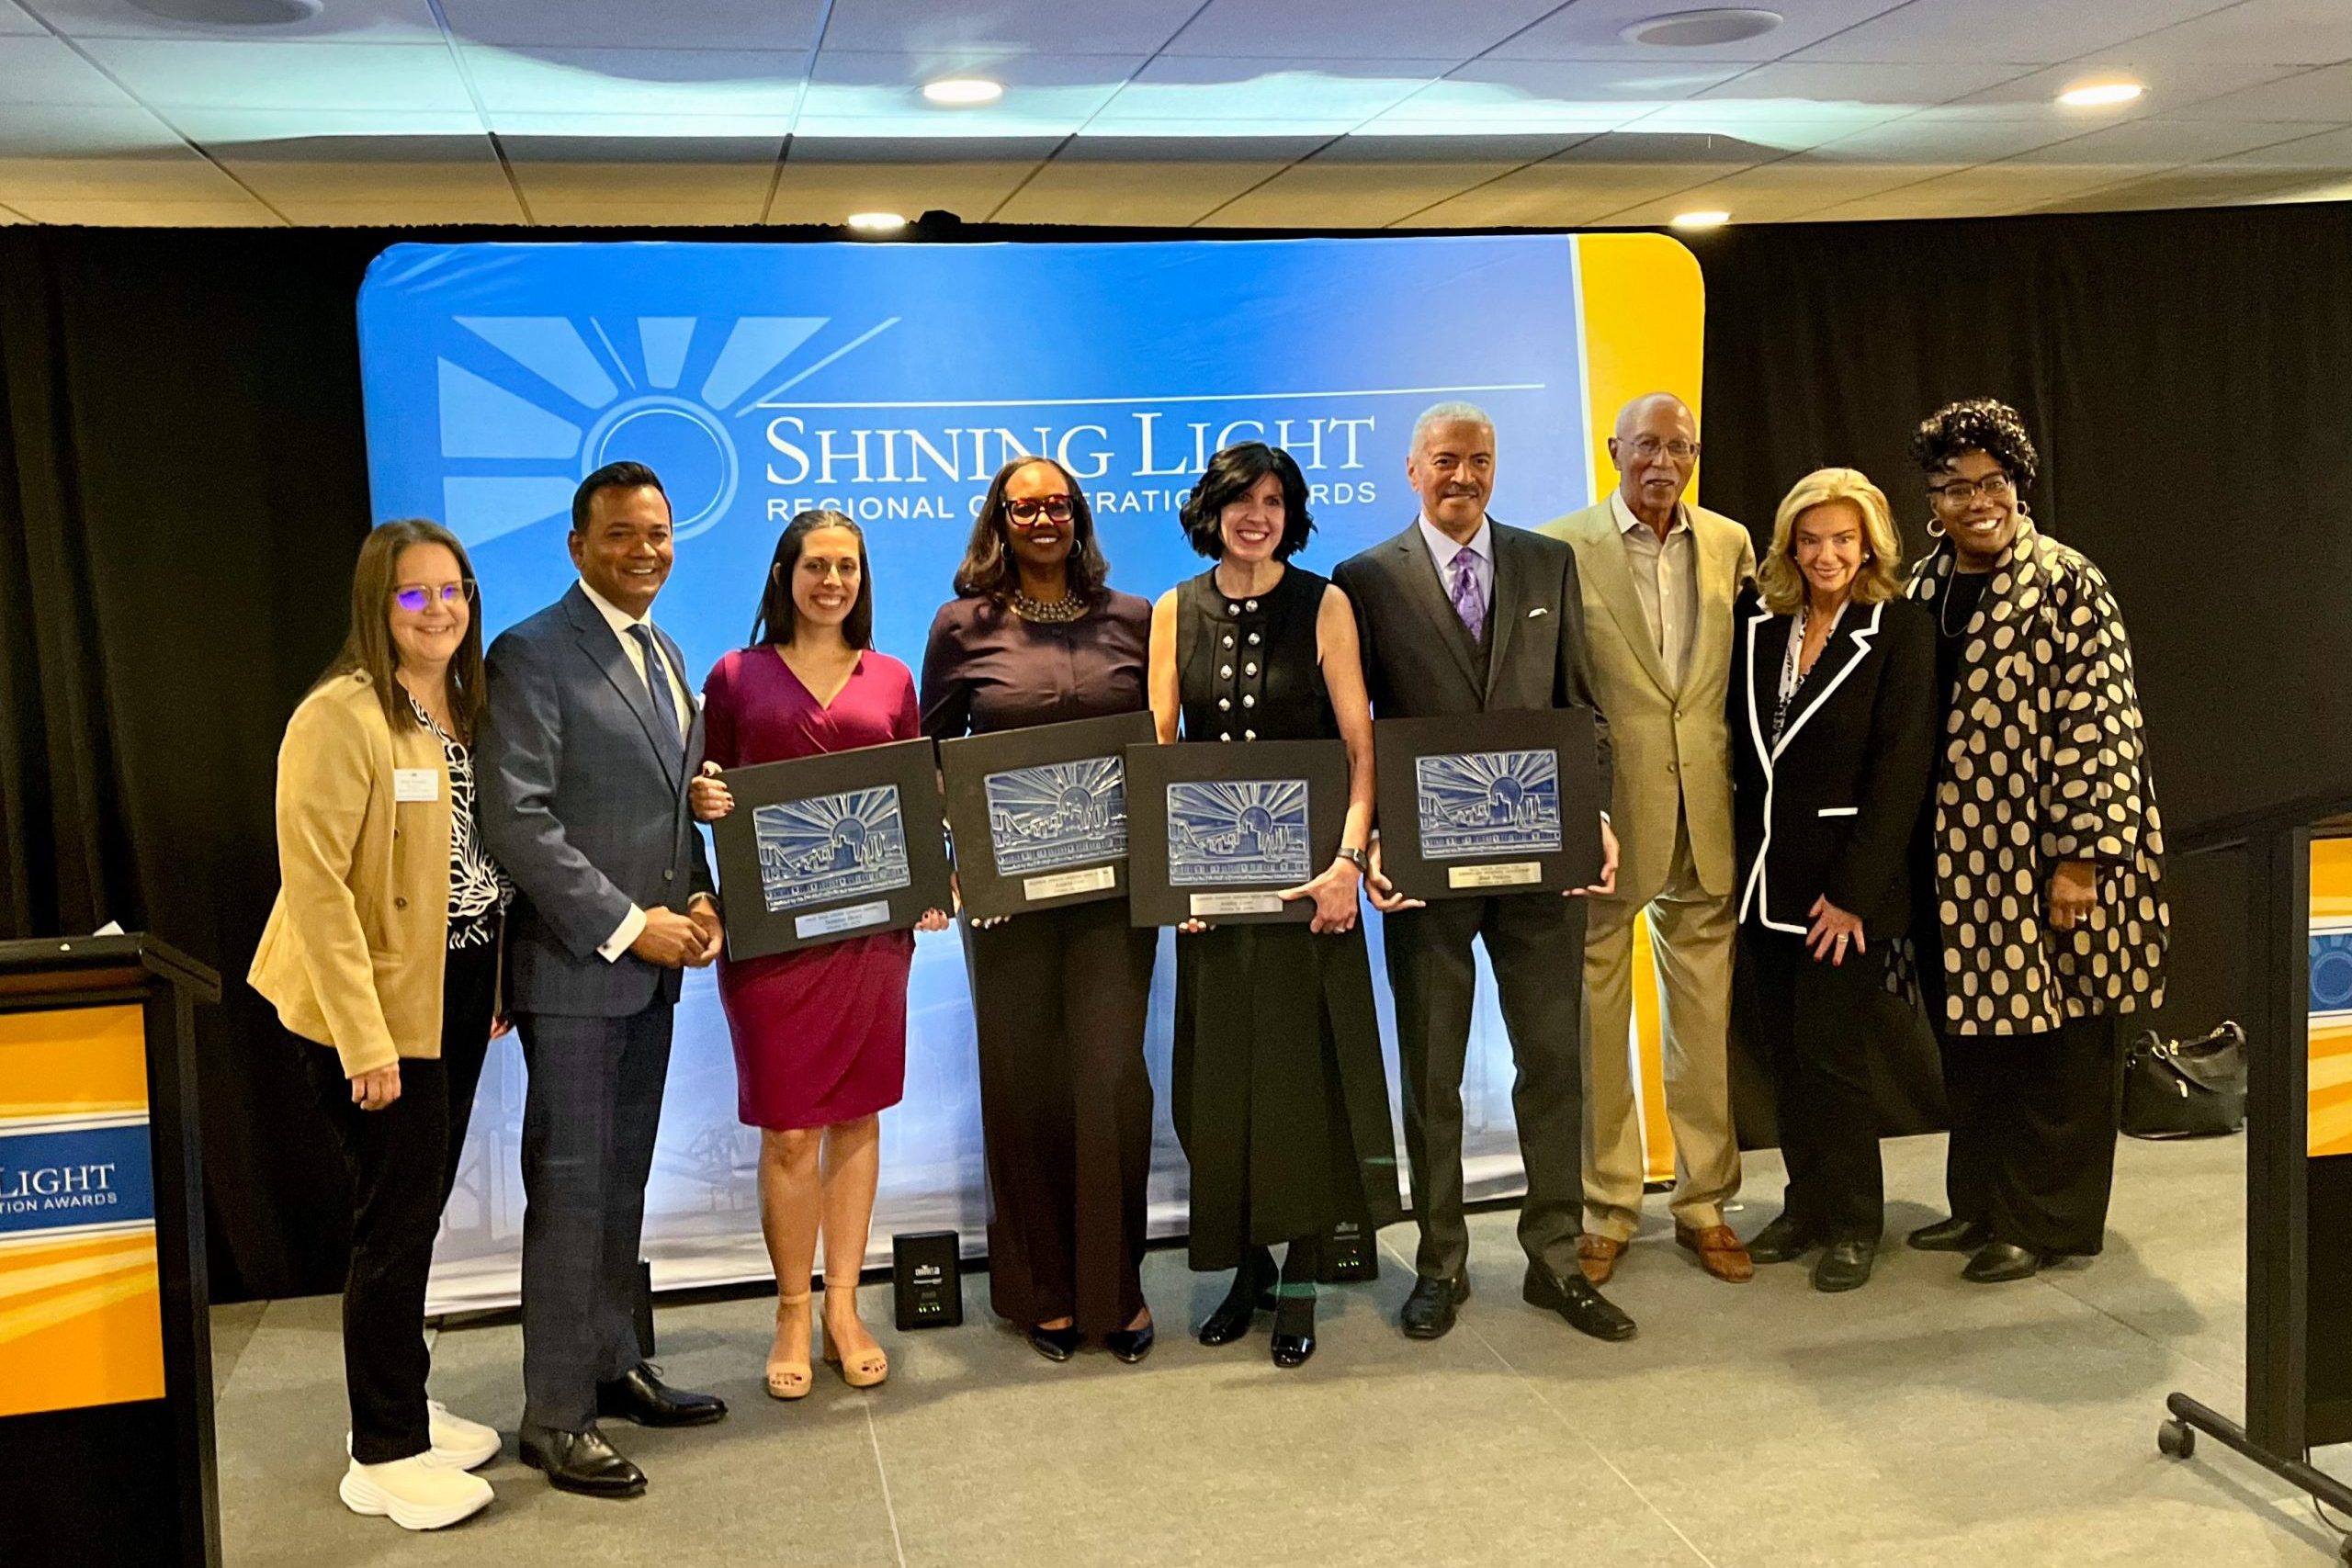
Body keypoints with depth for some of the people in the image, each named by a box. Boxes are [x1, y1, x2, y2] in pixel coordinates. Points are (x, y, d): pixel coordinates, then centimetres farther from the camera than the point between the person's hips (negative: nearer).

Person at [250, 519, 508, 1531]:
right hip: (378, 1001, -7)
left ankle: (401, 1406, 31)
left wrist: (497, 986, 10)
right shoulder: (341, 716, -16)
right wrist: (364, 1040, -21)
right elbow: (316, 883, -19)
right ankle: (383, 1456, 13)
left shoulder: (467, 708, 9)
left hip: (454, 992, 7)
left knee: (420, 1207, 16)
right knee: (398, 1217, 0)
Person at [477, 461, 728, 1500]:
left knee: (624, 1181, 15)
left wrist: (698, 900, 1)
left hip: (651, 963, 8)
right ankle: (555, 1416, 8)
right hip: (575, 966, -7)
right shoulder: (531, 656, -10)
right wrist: (627, 925, -18)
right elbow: (515, 817, -17)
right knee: (570, 1190, -1)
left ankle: (612, 1367, 27)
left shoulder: (665, 656, 15)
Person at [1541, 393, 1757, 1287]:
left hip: (1706, 812, 3)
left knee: (1706, 1020, 9)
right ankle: (1607, 1210, 18)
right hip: (1602, 810, -3)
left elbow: (1747, 668, 15)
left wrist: (1745, 782, 8)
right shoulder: (1561, 546, -3)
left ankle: (1705, 1204, 22)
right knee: (1596, 1017, 5)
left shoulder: (1731, 544, 9)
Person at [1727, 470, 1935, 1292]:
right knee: (1781, 1046, 10)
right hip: (1765, 871, 5)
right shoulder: (1757, 619, 5)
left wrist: (1853, 890, -14)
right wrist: (1733, 852, 2)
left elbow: (1900, 769, -12)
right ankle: (1807, 1205, 25)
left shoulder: (1901, 631, -8)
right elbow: (1734, 737, 9)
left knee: (1828, 1047, -2)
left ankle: (1853, 1223, 14)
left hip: (1846, 881, -5)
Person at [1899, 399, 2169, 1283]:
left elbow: (2097, 727, -14)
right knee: (1971, 1042, 13)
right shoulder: (1923, 590, 10)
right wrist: (1912, 855, 13)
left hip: (2041, 860, -6)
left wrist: (2082, 858, -18)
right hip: (1958, 862, 6)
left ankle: (2049, 1221, 17)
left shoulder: (2066, 586, -10)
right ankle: (1982, 1203, 28)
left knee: (2056, 1044, 4)